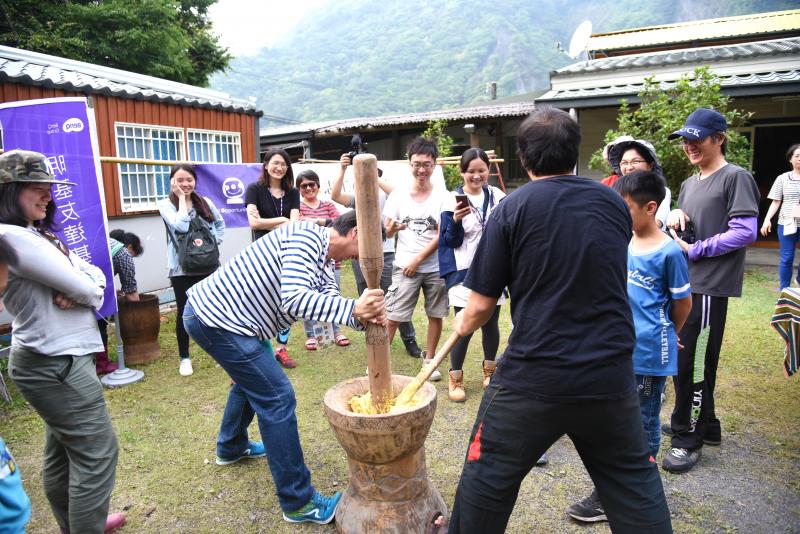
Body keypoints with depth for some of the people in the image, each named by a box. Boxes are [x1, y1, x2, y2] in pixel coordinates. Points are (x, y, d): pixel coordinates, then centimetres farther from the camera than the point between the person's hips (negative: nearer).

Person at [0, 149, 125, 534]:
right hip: (56, 363, -10)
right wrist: (84, 290, 2)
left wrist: (79, 292, -13)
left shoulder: (37, 235, 13)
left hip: (54, 358, 10)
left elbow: (95, 276, 7)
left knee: (63, 451, 20)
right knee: (97, 452, -3)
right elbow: (80, 286, -20)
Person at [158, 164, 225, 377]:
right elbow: (180, 226, -21)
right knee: (184, 312, 5)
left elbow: (220, 224, 19)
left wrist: (215, 242, 3)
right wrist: (181, 198, -13)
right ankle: (185, 358, 20)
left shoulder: (205, 202, 6)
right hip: (182, 267, -3)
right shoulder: (166, 204, -4)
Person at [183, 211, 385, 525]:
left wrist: (363, 317, -21)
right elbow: (293, 298, -31)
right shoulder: (306, 235, -18)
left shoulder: (323, 264, 11)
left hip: (211, 312, 11)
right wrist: (353, 309, -35)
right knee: (277, 397, -9)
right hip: (215, 316, -11)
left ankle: (230, 446, 54)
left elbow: (328, 305, -3)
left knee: (252, 379, 30)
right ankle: (299, 502, -1)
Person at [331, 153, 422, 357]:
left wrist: (374, 177, -23)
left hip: (385, 253, -2)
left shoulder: (384, 195, 3)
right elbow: (335, 195, -10)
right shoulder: (356, 198, 7)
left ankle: (409, 340, 8)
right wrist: (342, 170, -19)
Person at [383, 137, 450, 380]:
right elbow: (387, 232, 5)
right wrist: (392, 228, -19)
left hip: (435, 267, 0)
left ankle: (429, 359, 25)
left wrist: (418, 259, -9)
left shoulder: (442, 197, -2)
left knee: (435, 314, 9)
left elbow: (442, 235, -5)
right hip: (404, 267, 0)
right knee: (391, 317, -3)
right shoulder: (398, 195, 3)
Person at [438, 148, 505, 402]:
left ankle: (489, 369, 34)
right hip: (465, 274, -3)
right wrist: (456, 221, -24)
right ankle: (455, 378, 16)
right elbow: (451, 242, -8)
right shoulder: (453, 201, -7)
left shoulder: (498, 196, 2)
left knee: (490, 324, 13)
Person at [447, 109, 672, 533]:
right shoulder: (615, 204, 4)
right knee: (634, 483, 22)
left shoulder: (513, 208, -9)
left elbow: (482, 304, -7)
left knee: (487, 480, 16)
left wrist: (463, 326, 15)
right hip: (611, 377, 4)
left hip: (532, 380, -3)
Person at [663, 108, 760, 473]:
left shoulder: (736, 178, -7)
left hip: (710, 286, -8)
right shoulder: (689, 184, 17)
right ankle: (703, 425, 32)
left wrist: (694, 250, -14)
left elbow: (745, 232, -16)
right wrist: (674, 217, 1)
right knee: (681, 357, 15)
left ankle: (689, 439, 11)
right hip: (684, 283, 8)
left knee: (693, 362, -4)